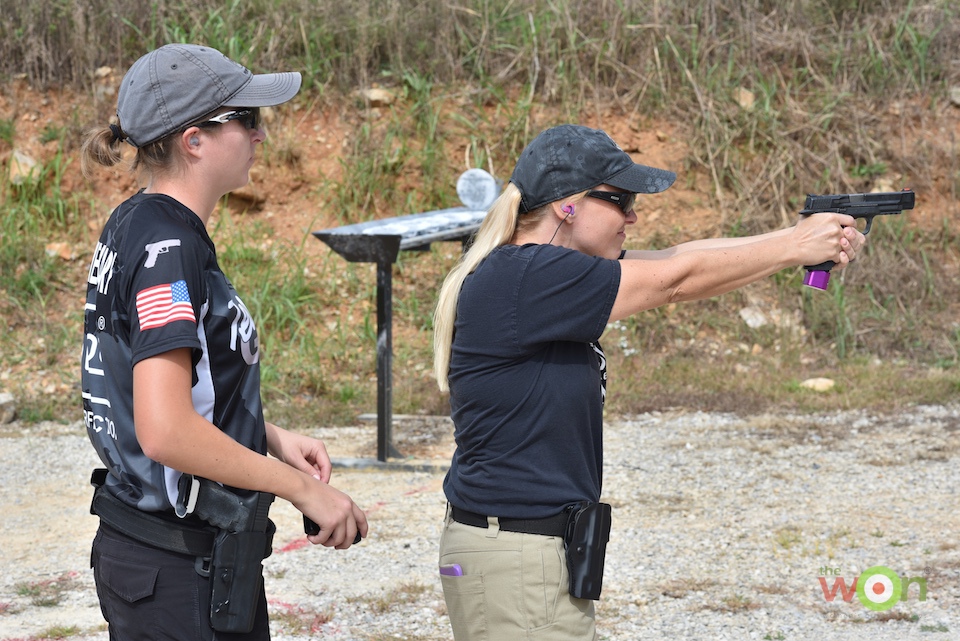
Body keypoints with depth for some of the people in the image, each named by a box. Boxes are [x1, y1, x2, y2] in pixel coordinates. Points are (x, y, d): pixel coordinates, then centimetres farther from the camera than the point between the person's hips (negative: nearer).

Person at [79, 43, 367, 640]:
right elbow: (165, 430, -28)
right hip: (177, 573, -10)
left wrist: (274, 438, 11)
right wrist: (304, 488, -18)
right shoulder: (165, 244, -19)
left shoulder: (135, 226, 11)